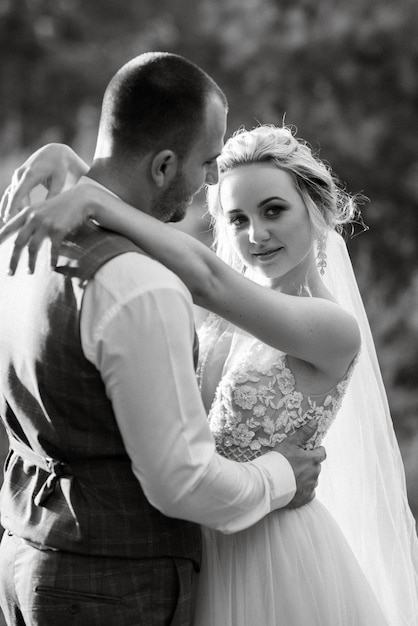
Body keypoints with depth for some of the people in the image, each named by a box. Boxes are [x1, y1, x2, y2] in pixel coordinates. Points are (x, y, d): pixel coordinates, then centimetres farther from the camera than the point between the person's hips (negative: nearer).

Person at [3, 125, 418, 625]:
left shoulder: (334, 328, -15)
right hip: (197, 557, 6)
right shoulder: (222, 310, 4)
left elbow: (204, 277, -28)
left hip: (278, 562, -6)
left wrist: (91, 198, -34)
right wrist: (62, 158, -18)